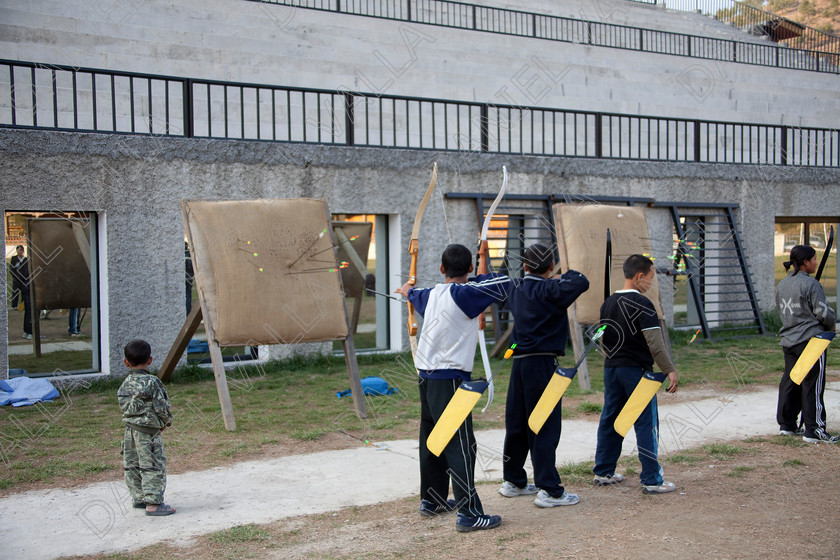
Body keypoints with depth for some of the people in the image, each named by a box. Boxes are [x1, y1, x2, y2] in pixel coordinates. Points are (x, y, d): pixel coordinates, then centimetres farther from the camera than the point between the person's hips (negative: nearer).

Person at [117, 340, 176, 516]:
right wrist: (166, 421, 6)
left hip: (130, 430, 8)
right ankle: (153, 503, -1)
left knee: (131, 465, 16)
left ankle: (138, 497, 28)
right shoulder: (151, 382, -16)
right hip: (148, 432, -8)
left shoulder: (125, 384, 5)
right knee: (154, 466, -2)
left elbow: (124, 406, 11)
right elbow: (161, 407, -15)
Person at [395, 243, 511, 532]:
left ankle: (432, 499, 31)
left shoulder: (431, 294, 8)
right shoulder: (463, 294, -15)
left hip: (427, 376, 8)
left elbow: (417, 295, 32)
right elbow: (503, 285, -18)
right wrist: (477, 279, 2)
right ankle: (469, 513, -9)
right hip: (449, 379, -8)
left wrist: (408, 291, 57)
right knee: (461, 444, -8)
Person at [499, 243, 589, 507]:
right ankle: (549, 490, -2)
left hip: (519, 362, 7)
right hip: (543, 363, -7)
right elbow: (581, 283, -22)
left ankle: (513, 481, 26)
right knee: (545, 426, -4)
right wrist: (569, 274, 1)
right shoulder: (549, 290, -11)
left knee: (517, 423, 14)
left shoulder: (516, 290, 10)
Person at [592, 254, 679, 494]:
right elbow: (655, 343, -17)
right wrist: (670, 370, -12)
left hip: (611, 369, 7)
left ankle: (603, 472, 21)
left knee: (609, 420, 14)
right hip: (637, 370, -7)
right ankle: (651, 480, 1)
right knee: (646, 424, -1)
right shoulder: (641, 304, -14)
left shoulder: (607, 303, 9)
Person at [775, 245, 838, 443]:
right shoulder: (811, 284, -14)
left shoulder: (782, 285, 10)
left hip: (788, 341, 8)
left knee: (790, 382, 13)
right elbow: (824, 313, -13)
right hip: (811, 340, -8)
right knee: (812, 384, -4)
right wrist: (831, 323, 6)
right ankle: (814, 430, -2)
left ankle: (786, 424, 19)